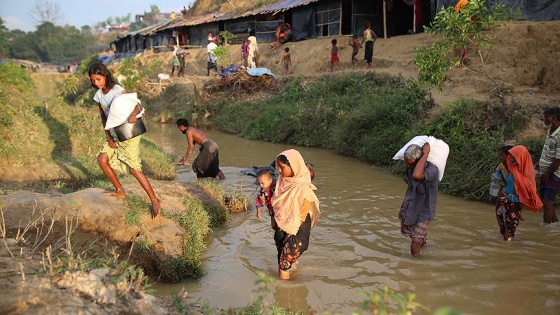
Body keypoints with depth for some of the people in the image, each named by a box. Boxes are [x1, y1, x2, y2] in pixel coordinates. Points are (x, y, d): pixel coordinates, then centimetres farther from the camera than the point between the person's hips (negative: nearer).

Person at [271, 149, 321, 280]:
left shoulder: (302, 188, -25)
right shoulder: (282, 181, -5)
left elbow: (304, 212, -18)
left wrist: (292, 230, -11)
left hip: (297, 225, -6)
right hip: (282, 224, 6)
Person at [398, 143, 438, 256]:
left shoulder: (432, 169, -30)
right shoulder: (410, 168, -8)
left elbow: (416, 175, -52)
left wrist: (426, 153, -41)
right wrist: (403, 207, 19)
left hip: (423, 212, -7)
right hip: (409, 209, 7)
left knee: (414, 249, -9)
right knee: (406, 231, 29)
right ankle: (422, 241, 59)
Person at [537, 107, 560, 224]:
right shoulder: (550, 131, 4)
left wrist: (547, 174, -15)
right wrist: (540, 163, 12)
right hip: (546, 172, 10)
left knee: (547, 202, -1)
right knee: (543, 197, 19)